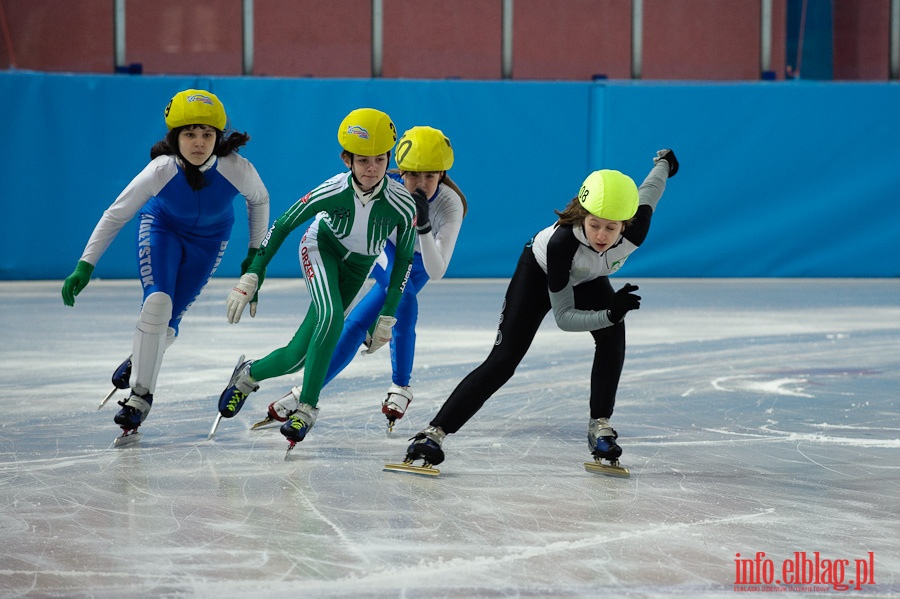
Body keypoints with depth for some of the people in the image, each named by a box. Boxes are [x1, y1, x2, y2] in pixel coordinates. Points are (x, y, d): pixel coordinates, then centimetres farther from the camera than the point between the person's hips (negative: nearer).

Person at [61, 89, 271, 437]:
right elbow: (116, 215, -23)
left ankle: (141, 360, 31)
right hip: (162, 227, -1)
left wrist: (255, 252, -3)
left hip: (209, 239, 1)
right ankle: (140, 394, -6)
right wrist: (85, 266, -26)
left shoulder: (237, 169, -33)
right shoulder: (161, 171, -33)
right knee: (157, 303, -20)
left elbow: (259, 200, -9)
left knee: (169, 319, -2)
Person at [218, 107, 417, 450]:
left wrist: (387, 319, -9)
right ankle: (307, 406, -20)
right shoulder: (333, 191, -30)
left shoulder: (402, 205, -28)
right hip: (321, 248, -2)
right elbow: (283, 224, -17)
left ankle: (250, 374, 26)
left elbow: (403, 260, -12)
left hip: (357, 268, 2)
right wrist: (251, 277, -20)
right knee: (331, 317, -33)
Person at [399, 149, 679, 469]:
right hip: (540, 273, -4)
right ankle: (434, 432, -13)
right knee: (502, 361, -14)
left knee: (613, 334, -26)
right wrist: (609, 314, -52)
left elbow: (649, 190, -10)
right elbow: (563, 317, -35)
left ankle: (600, 425, -13)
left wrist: (664, 162, 13)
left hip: (588, 280, 4)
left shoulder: (635, 230, -36)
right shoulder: (561, 242, -44)